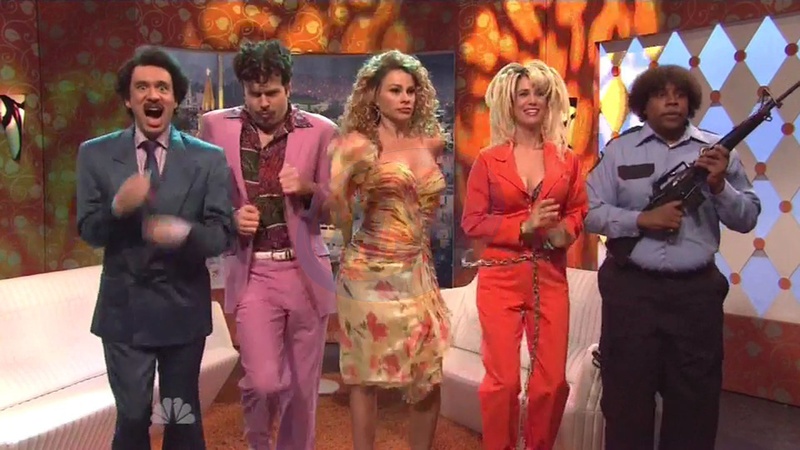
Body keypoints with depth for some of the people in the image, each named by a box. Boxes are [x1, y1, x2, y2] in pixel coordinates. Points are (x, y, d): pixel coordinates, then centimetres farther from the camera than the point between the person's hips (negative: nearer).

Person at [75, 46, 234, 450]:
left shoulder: (208, 159, -5)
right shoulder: (95, 155, -1)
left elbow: (222, 233, -9)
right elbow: (89, 232, -4)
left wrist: (184, 232, -31)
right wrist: (118, 206, -26)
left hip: (183, 309, 0)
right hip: (123, 310, 1)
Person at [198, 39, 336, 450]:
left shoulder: (320, 131, -2)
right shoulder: (216, 126, 1)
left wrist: (308, 189, -18)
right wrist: (230, 218, -11)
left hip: (306, 272, 1)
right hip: (252, 273, 0)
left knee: (303, 387, 10)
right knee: (263, 381, -7)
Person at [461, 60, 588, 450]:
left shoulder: (566, 159, 8)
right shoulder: (488, 161, 0)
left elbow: (579, 209, 17)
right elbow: (472, 222, -3)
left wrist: (566, 230, -5)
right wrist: (524, 227, -15)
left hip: (550, 277, 3)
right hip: (501, 277, -2)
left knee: (552, 379, 7)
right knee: (502, 379, 1)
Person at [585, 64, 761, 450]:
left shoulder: (717, 150, 4)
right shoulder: (619, 150, 2)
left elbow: (747, 219, 2)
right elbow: (589, 211, -4)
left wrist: (719, 186, -15)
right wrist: (642, 219, -16)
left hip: (696, 290, 2)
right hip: (631, 288, -1)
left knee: (695, 398, 14)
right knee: (627, 393, 11)